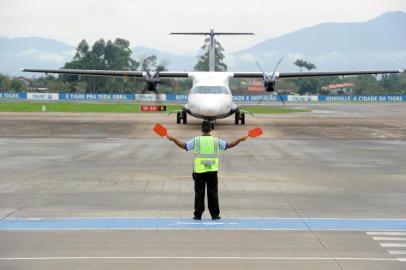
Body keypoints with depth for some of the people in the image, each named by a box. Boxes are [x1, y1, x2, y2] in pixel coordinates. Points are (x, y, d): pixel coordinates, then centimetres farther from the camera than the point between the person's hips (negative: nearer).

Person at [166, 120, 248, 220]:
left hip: (199, 171, 0)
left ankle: (198, 215, 5)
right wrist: (240, 139, 14)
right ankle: (215, 215, 8)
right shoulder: (216, 141, 0)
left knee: (199, 193, 5)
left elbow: (184, 146, -6)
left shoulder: (196, 140, -3)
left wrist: (173, 139, 4)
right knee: (213, 193, 7)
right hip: (212, 171, 1)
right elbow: (229, 145, 3)